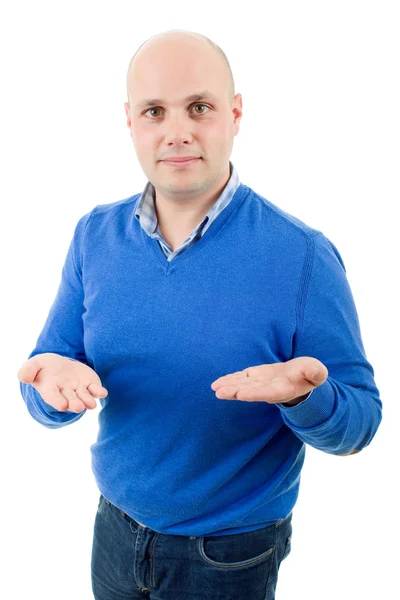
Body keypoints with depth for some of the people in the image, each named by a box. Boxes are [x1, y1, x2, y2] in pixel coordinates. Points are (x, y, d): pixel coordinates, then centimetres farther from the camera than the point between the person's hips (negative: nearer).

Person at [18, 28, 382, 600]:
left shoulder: (304, 255, -19)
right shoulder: (95, 236, -7)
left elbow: (360, 422, -14)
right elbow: (45, 402, -3)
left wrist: (305, 398, -35)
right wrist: (57, 383, -26)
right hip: (115, 531, 4)